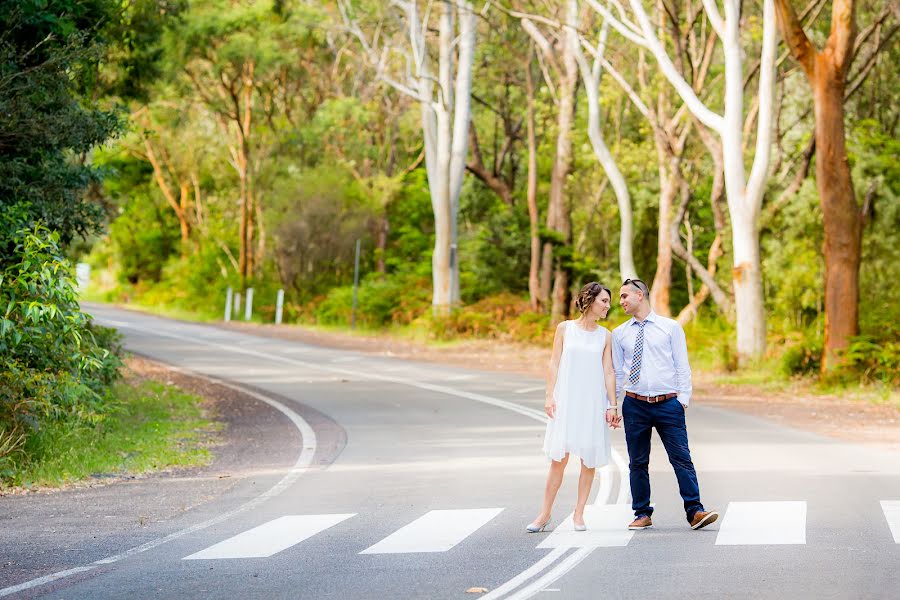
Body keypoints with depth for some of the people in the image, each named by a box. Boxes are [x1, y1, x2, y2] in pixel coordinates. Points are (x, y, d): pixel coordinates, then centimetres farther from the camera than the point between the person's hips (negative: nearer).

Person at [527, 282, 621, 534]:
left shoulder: (604, 335, 7)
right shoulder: (564, 328, 4)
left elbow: (608, 372, 6)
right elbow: (555, 364, 4)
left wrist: (613, 406, 0)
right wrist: (549, 396, -4)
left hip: (593, 404, 2)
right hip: (566, 402, -2)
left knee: (589, 461, 2)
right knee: (559, 459, -5)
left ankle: (579, 514, 11)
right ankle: (545, 514, 1)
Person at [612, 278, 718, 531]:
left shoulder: (671, 327, 3)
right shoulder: (619, 334, 9)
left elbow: (682, 366, 2)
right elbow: (617, 372, 12)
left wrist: (683, 399, -6)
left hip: (668, 404, -2)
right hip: (634, 405, 2)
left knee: (682, 459, -7)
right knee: (638, 462, 6)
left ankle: (695, 511, -6)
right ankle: (642, 514, 15)